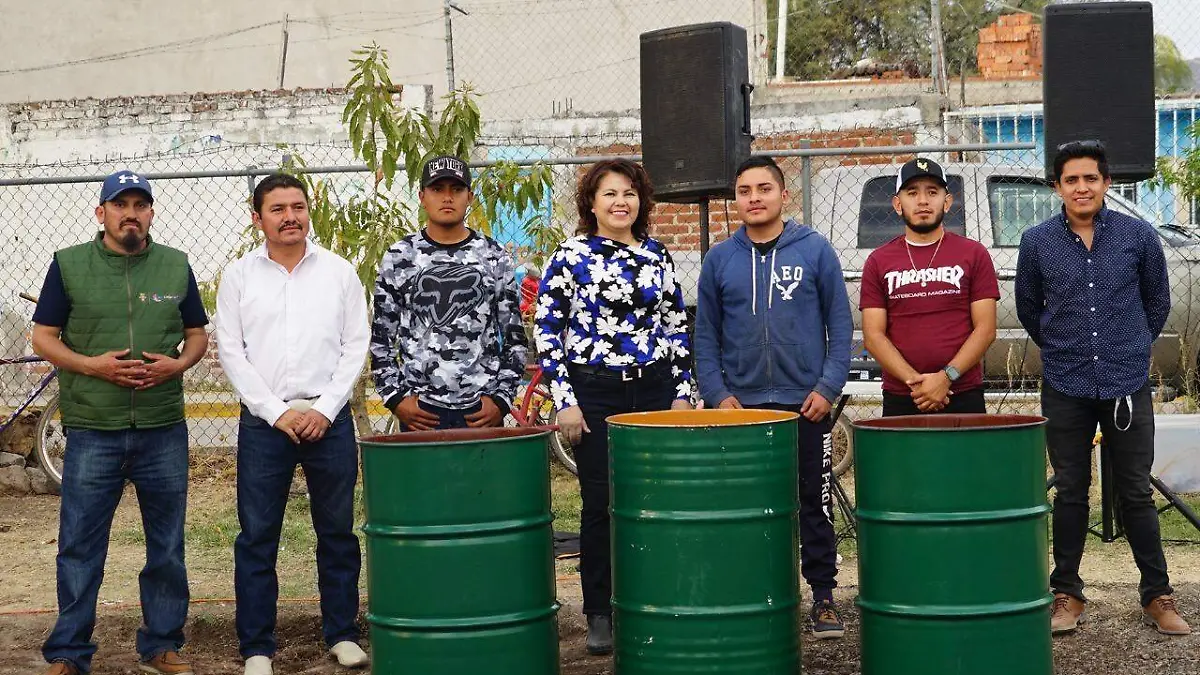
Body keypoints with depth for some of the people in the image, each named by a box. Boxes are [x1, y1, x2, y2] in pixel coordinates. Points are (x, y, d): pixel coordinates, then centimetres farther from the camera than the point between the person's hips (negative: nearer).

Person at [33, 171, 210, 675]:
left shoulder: (176, 266, 8)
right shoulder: (68, 265, 2)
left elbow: (197, 335, 13)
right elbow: (43, 339, 2)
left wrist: (177, 364, -8)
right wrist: (93, 365, -14)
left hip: (163, 431, 2)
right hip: (91, 431, -2)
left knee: (167, 547, 9)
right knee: (79, 548, 3)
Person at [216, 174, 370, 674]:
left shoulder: (339, 272, 6)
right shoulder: (238, 276, 4)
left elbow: (356, 346, 3)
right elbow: (231, 352, 0)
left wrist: (325, 409, -7)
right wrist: (278, 411, -8)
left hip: (328, 419, 1)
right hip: (263, 421, 0)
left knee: (337, 532, 8)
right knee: (257, 537, 2)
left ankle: (342, 633, 20)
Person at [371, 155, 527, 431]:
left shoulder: (494, 256, 7)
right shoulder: (399, 257, 6)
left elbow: (515, 337, 7)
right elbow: (380, 338, 7)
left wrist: (501, 398, -2)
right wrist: (395, 398, -3)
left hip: (481, 411, 1)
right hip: (420, 411, 0)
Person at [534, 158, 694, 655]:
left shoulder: (658, 256, 8)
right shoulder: (570, 256, -2)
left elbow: (677, 329, 12)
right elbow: (546, 330, -3)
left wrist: (681, 392, 5)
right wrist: (564, 400, -9)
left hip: (654, 390, 3)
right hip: (594, 393, -3)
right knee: (600, 504, 1)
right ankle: (599, 614, 11)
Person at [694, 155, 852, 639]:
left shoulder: (815, 251, 0)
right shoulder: (720, 259, 5)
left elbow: (840, 326, 1)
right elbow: (706, 336, 7)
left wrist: (828, 386, -8)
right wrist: (717, 393, -4)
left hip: (806, 404, -1)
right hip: (741, 407, 2)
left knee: (815, 504, 5)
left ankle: (823, 595, 16)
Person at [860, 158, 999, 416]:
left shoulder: (974, 254, 5)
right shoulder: (879, 262, 7)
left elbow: (986, 328, 0)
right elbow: (873, 336, 1)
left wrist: (947, 377, -12)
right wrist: (914, 381, -12)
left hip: (963, 398, -1)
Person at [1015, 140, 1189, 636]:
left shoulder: (1138, 236, -1)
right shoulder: (1037, 242, -1)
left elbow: (1158, 301, 13)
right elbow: (1028, 308, 14)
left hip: (1128, 387, 0)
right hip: (1066, 390, 0)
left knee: (1136, 494, 5)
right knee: (1070, 493, 8)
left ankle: (1157, 596, 16)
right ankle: (1067, 594, 18)